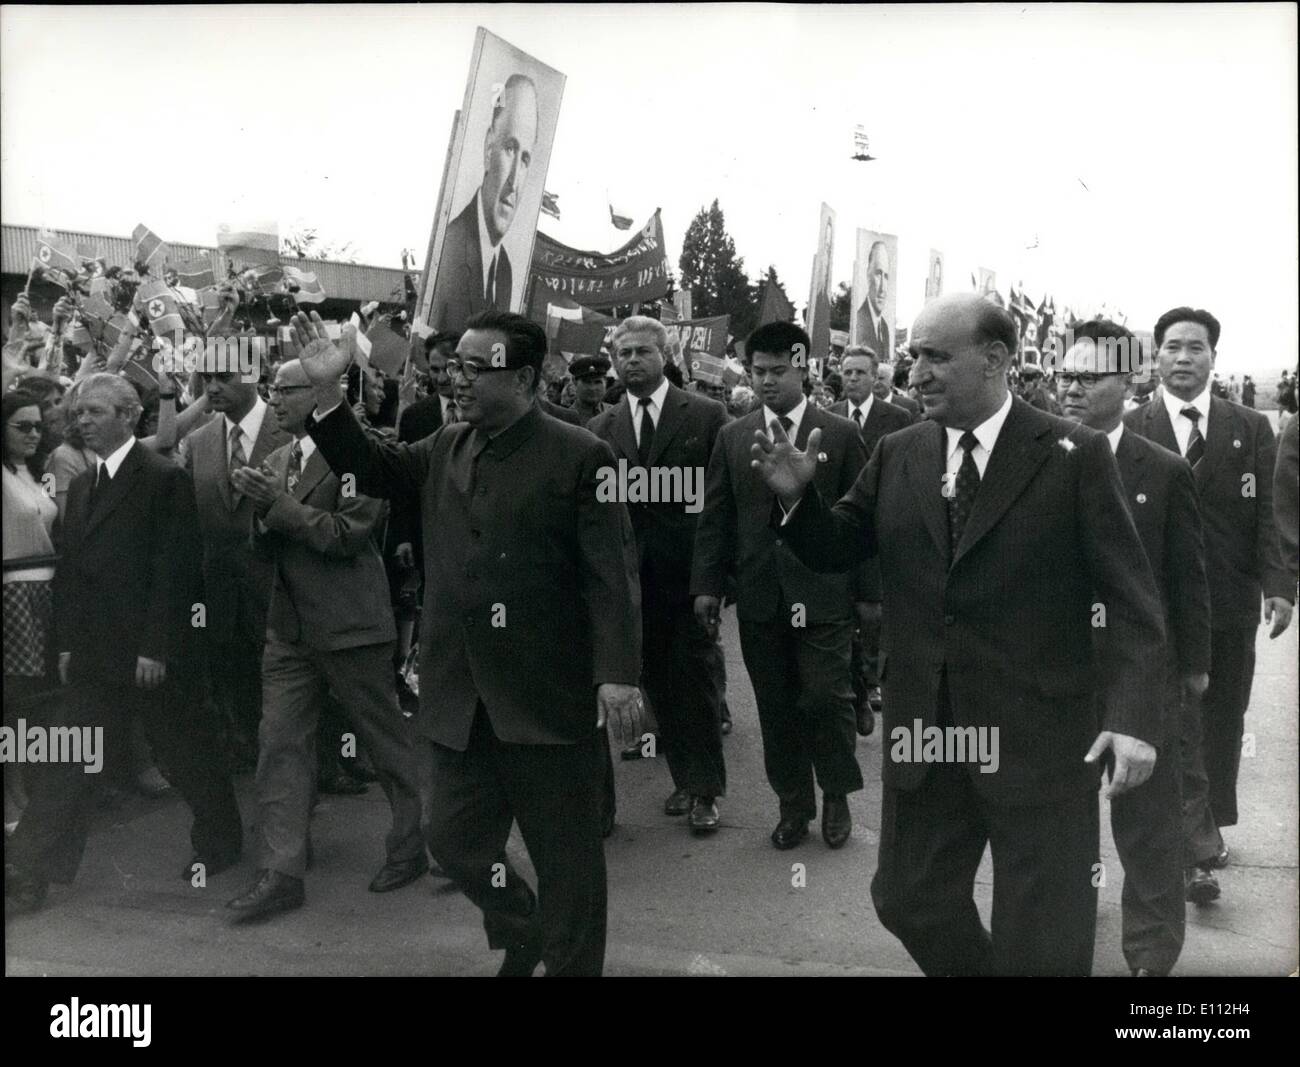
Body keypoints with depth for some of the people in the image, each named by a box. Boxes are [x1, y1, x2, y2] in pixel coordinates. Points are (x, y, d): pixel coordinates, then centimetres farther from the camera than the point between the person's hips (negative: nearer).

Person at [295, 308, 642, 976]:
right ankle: (524, 936, 41)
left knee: (566, 856, 8)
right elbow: (370, 470, 14)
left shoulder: (579, 457, -10)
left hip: (547, 698, -5)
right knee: (455, 841, 15)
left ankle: (570, 962, 29)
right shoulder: (444, 449, 9)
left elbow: (612, 573, -12)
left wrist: (618, 673, -19)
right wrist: (327, 391, 1)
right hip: (459, 697, 6)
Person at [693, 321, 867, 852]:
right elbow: (714, 515, 8)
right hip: (758, 597, 3)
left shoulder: (840, 434, 1)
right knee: (776, 707, 9)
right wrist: (707, 583, 1)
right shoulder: (732, 436, 8)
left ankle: (836, 795, 20)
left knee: (826, 698, -4)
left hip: (822, 594, -2)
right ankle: (793, 804, 24)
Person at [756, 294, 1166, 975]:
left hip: (1037, 736, -4)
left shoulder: (1074, 455, -7)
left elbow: (1127, 595, -8)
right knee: (908, 900, 17)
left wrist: (1131, 715, -19)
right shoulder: (898, 455, 4)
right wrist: (798, 495, -10)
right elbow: (835, 550, 10)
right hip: (923, 730, 4)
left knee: (1042, 942, 8)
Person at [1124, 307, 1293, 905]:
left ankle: (1213, 825, 31)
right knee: (1179, 722, -6)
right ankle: (1199, 849, -2)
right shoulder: (1130, 430, 0)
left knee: (1224, 721, 14)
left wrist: (1278, 585, -10)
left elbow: (1268, 513, 0)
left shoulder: (1251, 429, 5)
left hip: (1233, 604, 3)